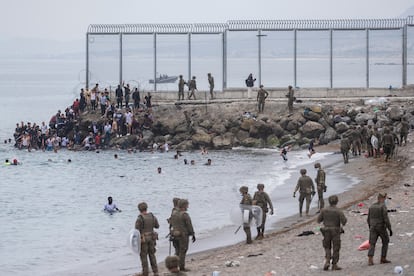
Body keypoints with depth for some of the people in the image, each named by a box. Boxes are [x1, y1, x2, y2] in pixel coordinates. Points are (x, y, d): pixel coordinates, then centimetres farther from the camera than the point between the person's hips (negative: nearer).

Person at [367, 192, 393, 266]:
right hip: (381, 227, -4)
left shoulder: (372, 206, 9)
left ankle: (370, 260, -16)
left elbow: (368, 219, 13)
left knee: (372, 244, 0)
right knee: (385, 242, 17)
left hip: (373, 227, 4)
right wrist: (390, 229, -12)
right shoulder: (383, 206, -11)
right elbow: (386, 218, -17)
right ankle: (383, 259, 17)